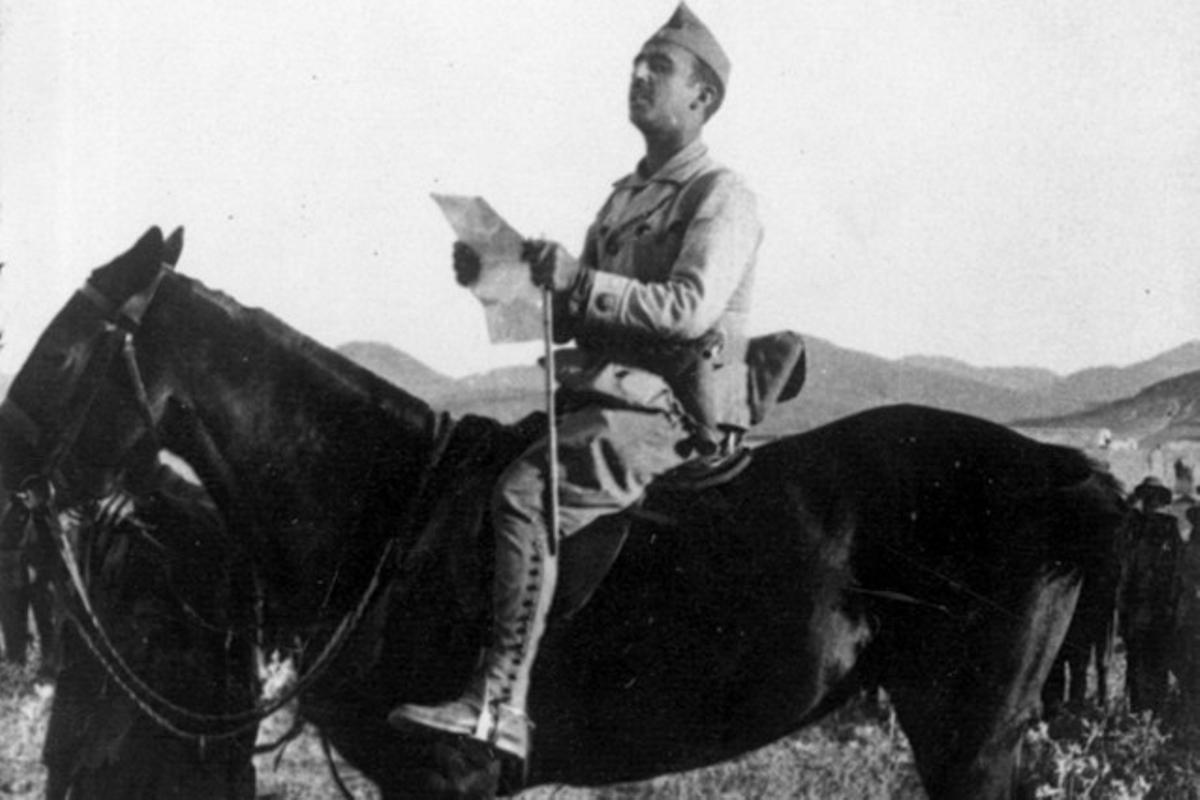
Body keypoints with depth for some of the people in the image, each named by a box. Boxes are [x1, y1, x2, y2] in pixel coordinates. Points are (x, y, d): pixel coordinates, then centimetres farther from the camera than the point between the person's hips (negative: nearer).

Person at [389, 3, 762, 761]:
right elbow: (569, 319, 23)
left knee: (526, 493, -29)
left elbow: (690, 308, -20)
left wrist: (581, 280, -26)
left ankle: (501, 705, -34)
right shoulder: (625, 197, 23)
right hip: (601, 399, 9)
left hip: (666, 412, -9)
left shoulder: (723, 198, -4)